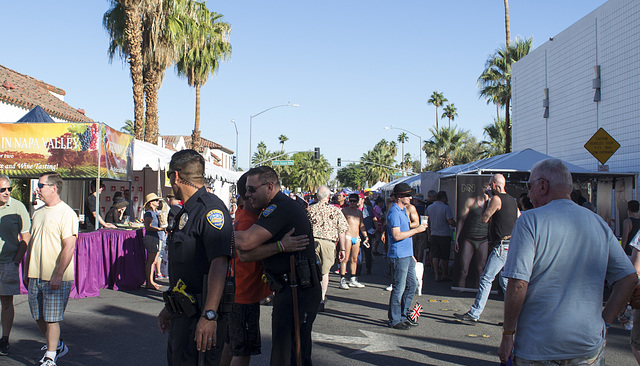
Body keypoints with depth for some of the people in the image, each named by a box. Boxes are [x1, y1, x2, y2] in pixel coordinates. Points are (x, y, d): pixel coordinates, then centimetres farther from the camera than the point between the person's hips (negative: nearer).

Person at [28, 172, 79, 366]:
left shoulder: (66, 213, -12)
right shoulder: (38, 213, 13)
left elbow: (69, 247, -17)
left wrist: (58, 275, -21)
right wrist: (28, 270, 18)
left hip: (56, 277, -8)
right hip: (36, 275, 8)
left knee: (51, 318, -1)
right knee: (38, 316, 15)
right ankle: (57, 345, 35)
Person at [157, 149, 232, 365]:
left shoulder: (210, 208, -17)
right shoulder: (186, 212, 16)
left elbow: (219, 263, -28)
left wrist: (209, 315, -34)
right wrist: (170, 307, 29)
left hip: (200, 312, -10)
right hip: (182, 311, 10)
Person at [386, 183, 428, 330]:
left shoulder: (403, 210, 17)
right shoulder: (393, 212, -14)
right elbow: (397, 235, -22)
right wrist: (416, 230, -17)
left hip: (407, 255, 10)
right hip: (398, 256, -10)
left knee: (412, 285, 14)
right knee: (399, 288, -4)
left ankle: (403, 315, 25)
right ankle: (394, 320, 6)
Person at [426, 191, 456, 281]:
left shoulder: (429, 208, 5)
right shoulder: (446, 208, -12)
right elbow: (451, 222, -17)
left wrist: (429, 234, 20)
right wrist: (457, 225, 3)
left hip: (433, 235, 4)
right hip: (444, 235, -4)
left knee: (435, 256, 6)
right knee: (445, 257, 8)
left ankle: (437, 275, 4)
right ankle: (445, 275, 17)